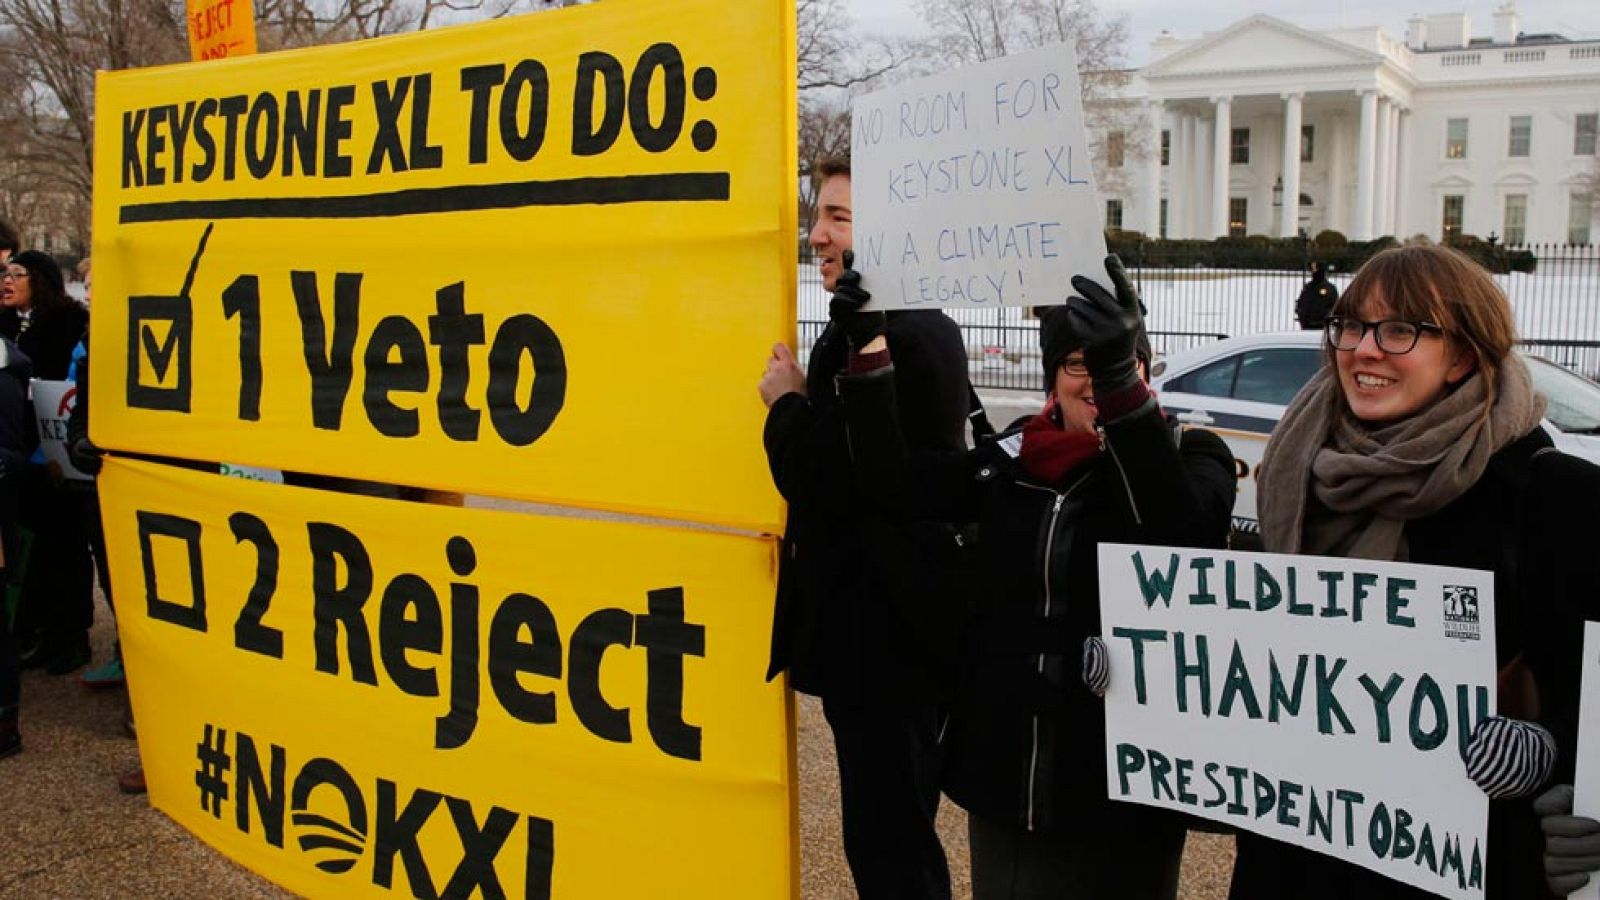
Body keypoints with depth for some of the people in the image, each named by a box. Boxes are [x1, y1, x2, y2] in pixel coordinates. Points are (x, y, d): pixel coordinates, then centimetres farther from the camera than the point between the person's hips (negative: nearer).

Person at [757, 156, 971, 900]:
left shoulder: (882, 340, -21)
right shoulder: (925, 328, 13)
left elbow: (819, 486, -24)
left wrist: (787, 402, -10)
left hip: (877, 635, -11)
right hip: (897, 625, 11)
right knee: (899, 835, 22)